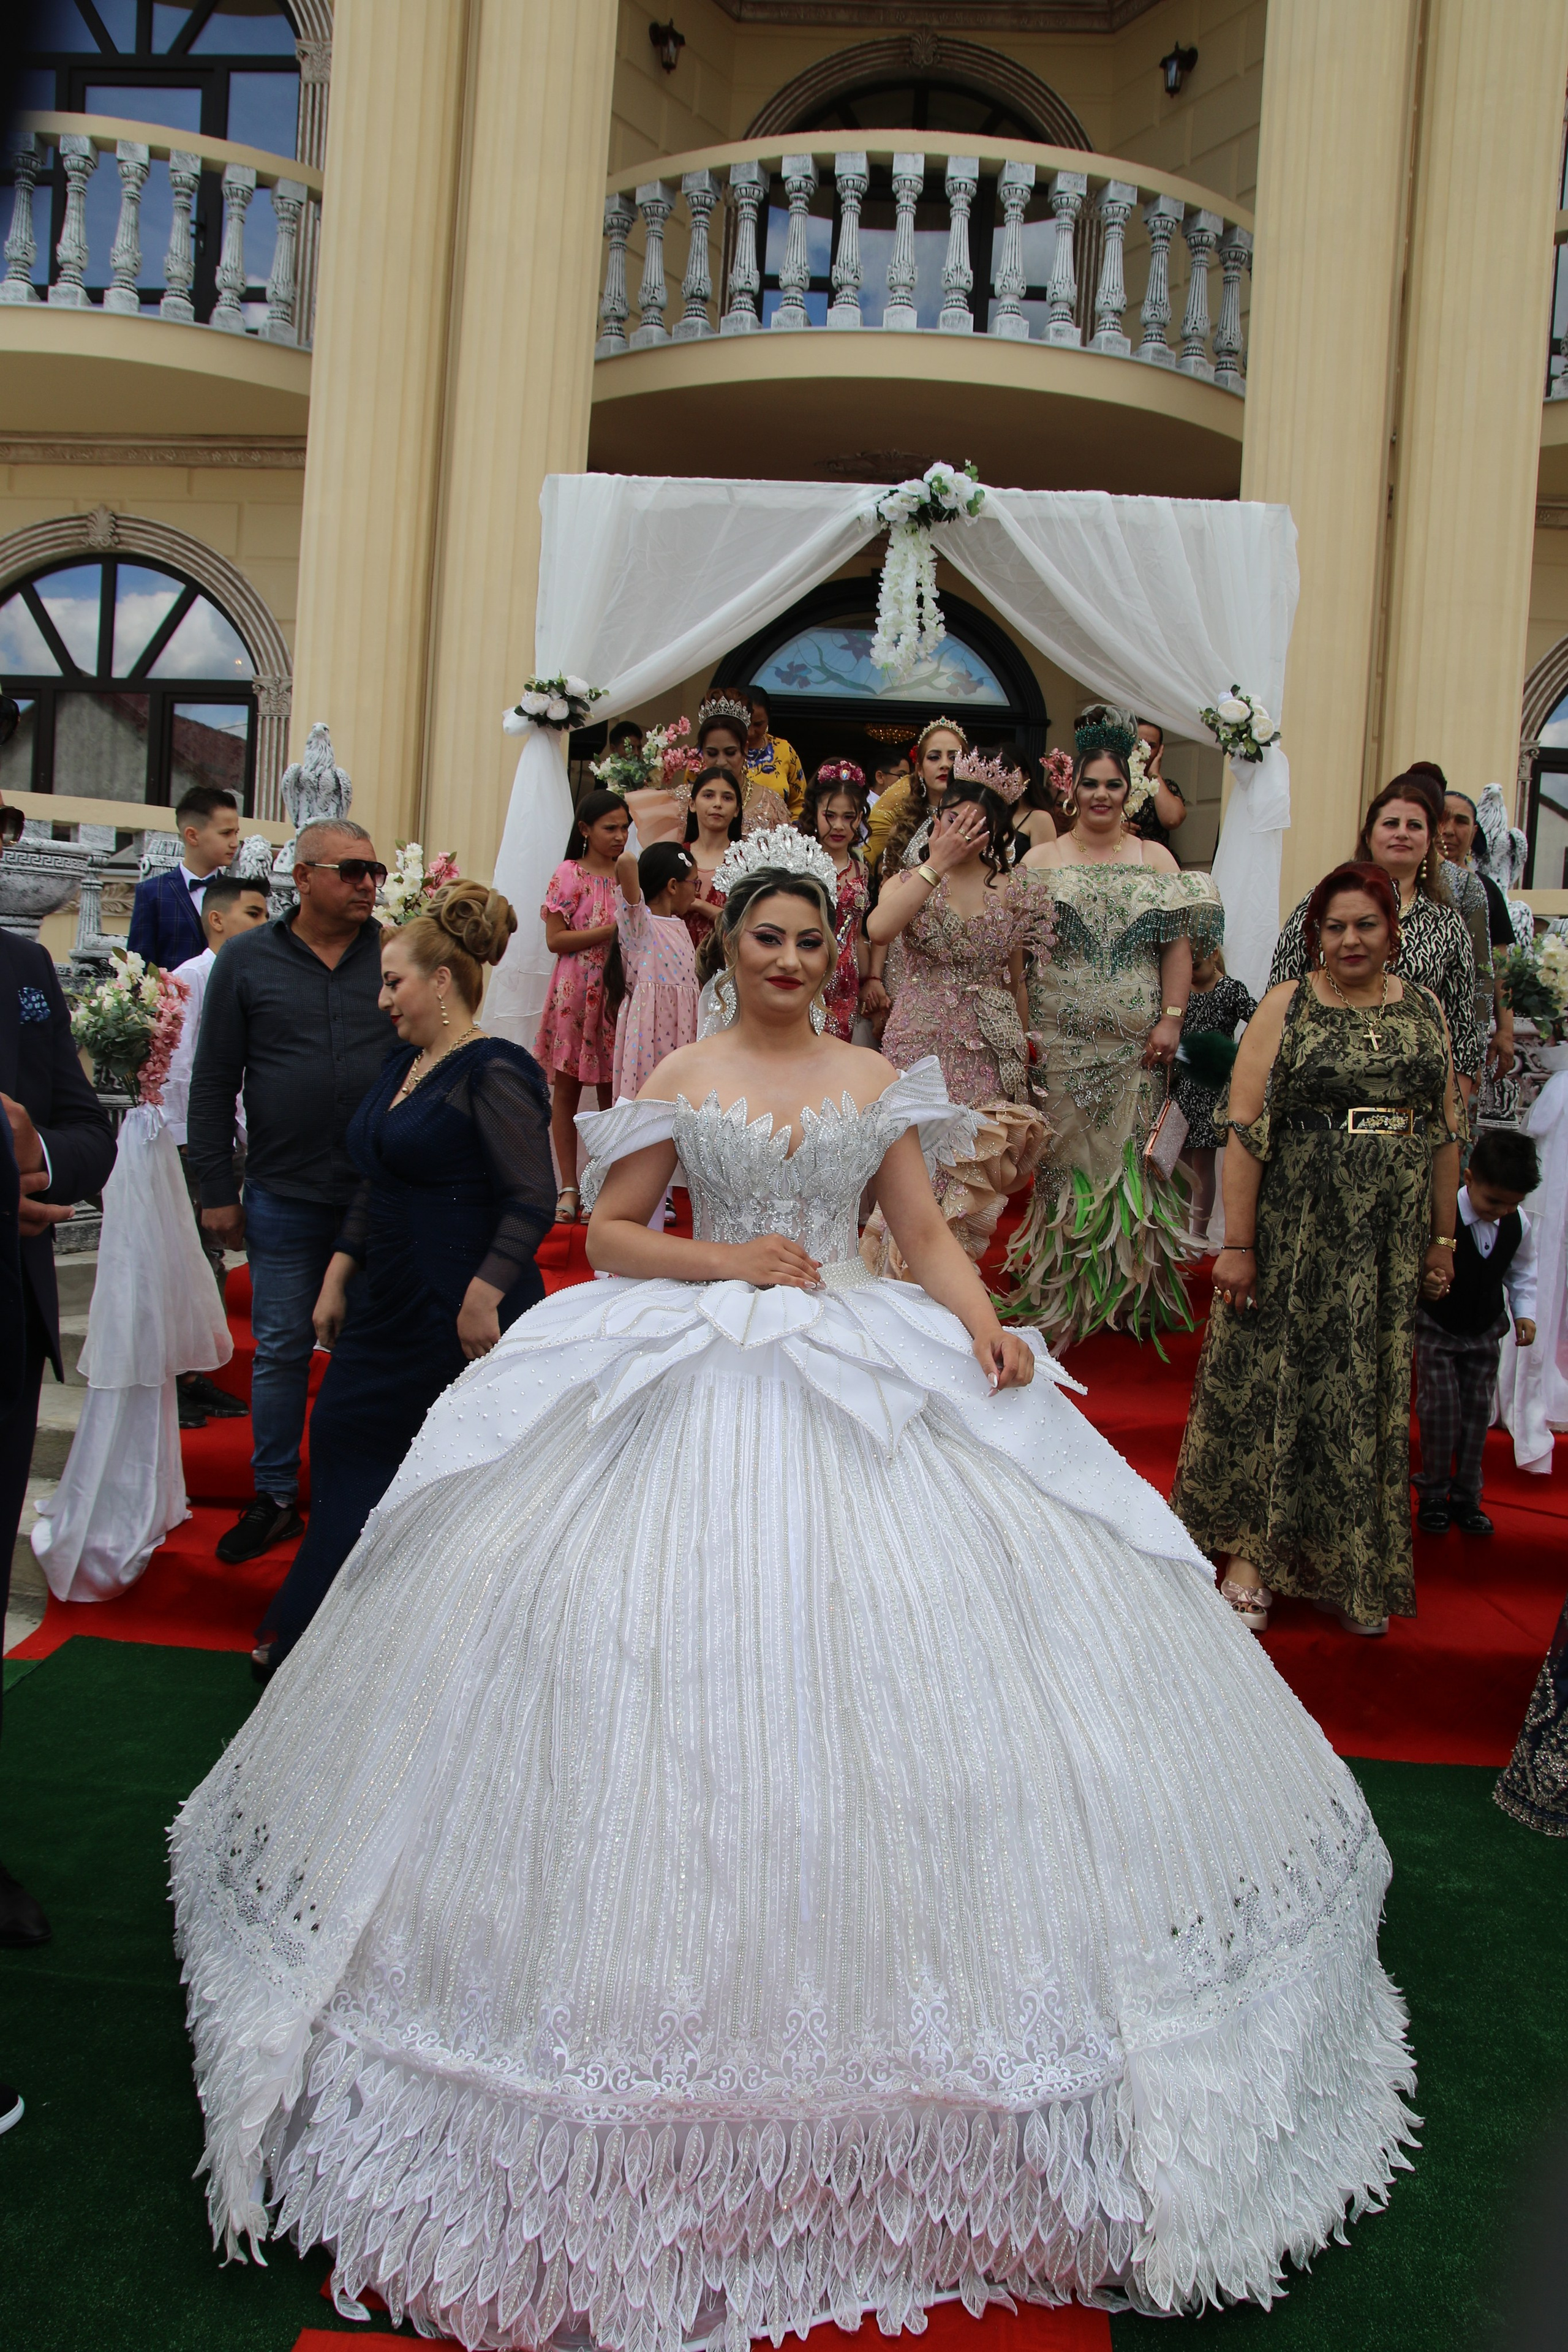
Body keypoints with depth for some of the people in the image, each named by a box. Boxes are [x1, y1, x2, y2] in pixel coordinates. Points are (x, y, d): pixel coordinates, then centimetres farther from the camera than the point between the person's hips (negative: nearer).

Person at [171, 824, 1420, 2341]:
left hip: (869, 1380, 2)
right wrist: (728, 1260, -10)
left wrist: (981, 1322, -11)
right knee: (682, 1646, -4)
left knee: (888, 1632, -1)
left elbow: (928, 1236, 7)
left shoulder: (877, 1081, 10)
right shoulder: (679, 1080, 5)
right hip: (699, 1385, -1)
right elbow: (608, 1235, 4)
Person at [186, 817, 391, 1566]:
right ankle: (275, 1498, 24)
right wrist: (216, 1189, 1)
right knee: (280, 1349, 9)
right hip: (285, 1196, 0)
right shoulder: (246, 961, 2)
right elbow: (213, 1082, 3)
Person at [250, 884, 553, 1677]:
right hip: (386, 1305, 9)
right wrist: (338, 1276, 14)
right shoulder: (403, 1064, 12)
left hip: (458, 1313, -9)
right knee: (346, 1441, 15)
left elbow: (532, 1202, -21)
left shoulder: (494, 1073, -16)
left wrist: (483, 1298, -22)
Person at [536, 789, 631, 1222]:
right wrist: (613, 930, -17)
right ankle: (569, 1186, 10)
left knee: (611, 1089, 5)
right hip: (576, 990, -4)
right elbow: (555, 940, -11)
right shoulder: (570, 874, -3)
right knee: (567, 1086, 2)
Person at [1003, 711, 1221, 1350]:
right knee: (1064, 1154, 2)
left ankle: (1133, 1293, 14)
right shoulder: (1041, 859, 7)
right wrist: (1022, 1028, -5)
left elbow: (1178, 943, 3)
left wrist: (1171, 1018, -8)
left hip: (1136, 1041, 1)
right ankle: (1060, 1294, 11)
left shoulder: (1156, 859, 8)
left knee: (1131, 1155, 4)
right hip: (1060, 1038, 0)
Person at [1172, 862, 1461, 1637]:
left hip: (1391, 1242, 4)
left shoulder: (1425, 1009, 8)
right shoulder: (1286, 1006, -5)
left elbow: (1446, 1130, 12)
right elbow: (1245, 1129, -10)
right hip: (1295, 1232, -3)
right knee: (1269, 1378, 3)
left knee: (1368, 1396, 11)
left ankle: (1346, 1564, 26)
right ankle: (1251, 1553, 17)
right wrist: (1237, 1243, -15)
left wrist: (1443, 1238, 10)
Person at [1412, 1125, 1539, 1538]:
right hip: (1437, 1330, -5)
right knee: (1440, 1410, -6)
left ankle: (1467, 1497, 18)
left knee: (1478, 1411, 7)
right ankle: (1432, 1495, 10)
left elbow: (1522, 1272, 8)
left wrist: (1524, 1313, -1)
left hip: (1485, 1332, 5)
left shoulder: (1519, 1225, -9)